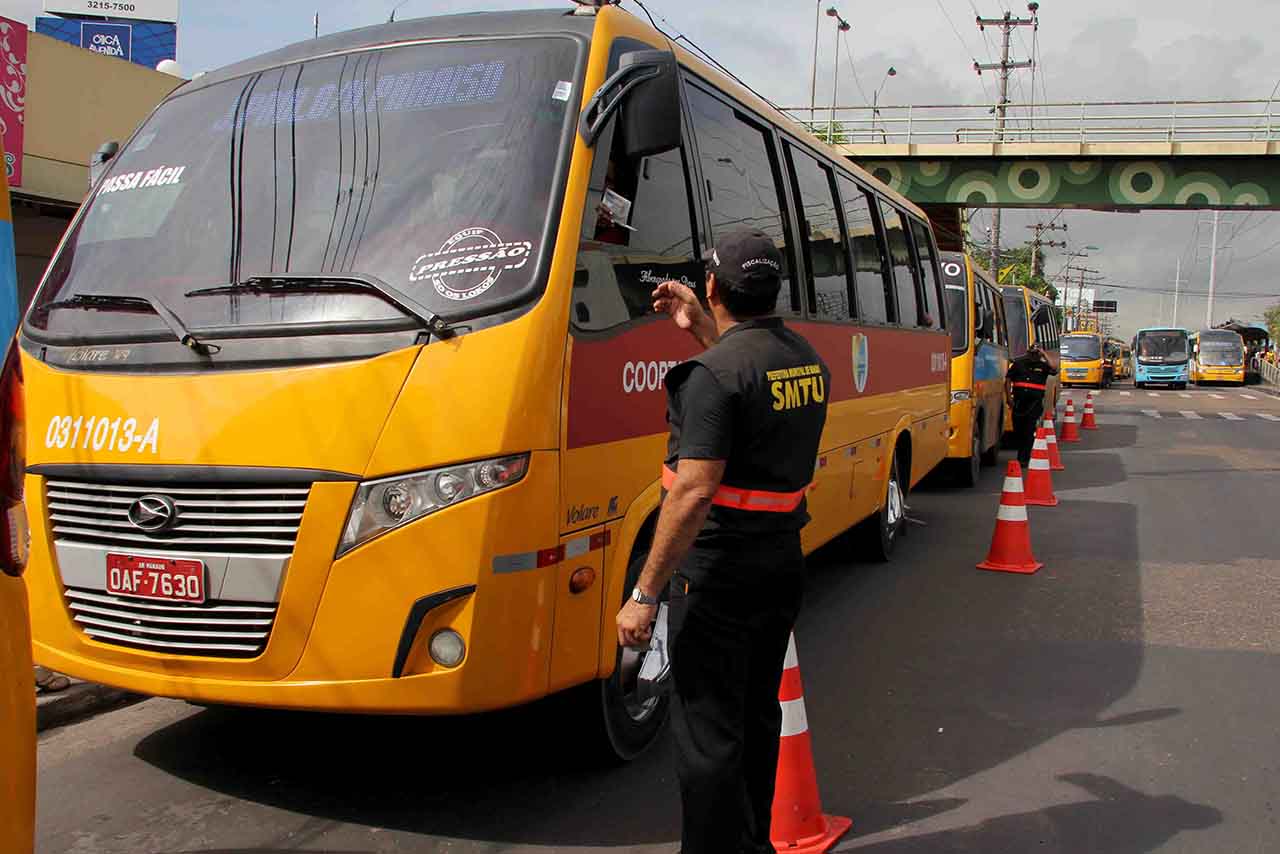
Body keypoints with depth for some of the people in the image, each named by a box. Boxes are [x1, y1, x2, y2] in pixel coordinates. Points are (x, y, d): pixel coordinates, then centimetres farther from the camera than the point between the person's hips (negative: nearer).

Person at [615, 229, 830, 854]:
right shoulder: (808, 359, 5)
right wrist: (701, 328, 25)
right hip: (784, 562, 9)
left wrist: (644, 594, -21)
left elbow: (694, 492, -26)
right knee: (757, 714, 22)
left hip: (719, 571, -9)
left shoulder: (713, 373, -20)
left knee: (706, 732, 3)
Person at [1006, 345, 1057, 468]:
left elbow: (1054, 370, -17)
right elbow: (1008, 379, 10)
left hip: (1035, 403, -2)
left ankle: (1024, 459, -3)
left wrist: (1045, 355, -12)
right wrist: (1009, 397, 2)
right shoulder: (1018, 363, 8)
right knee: (1017, 429, 10)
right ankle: (1022, 453, 31)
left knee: (1029, 432, -6)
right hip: (1019, 402, 2)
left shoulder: (1043, 366, 5)